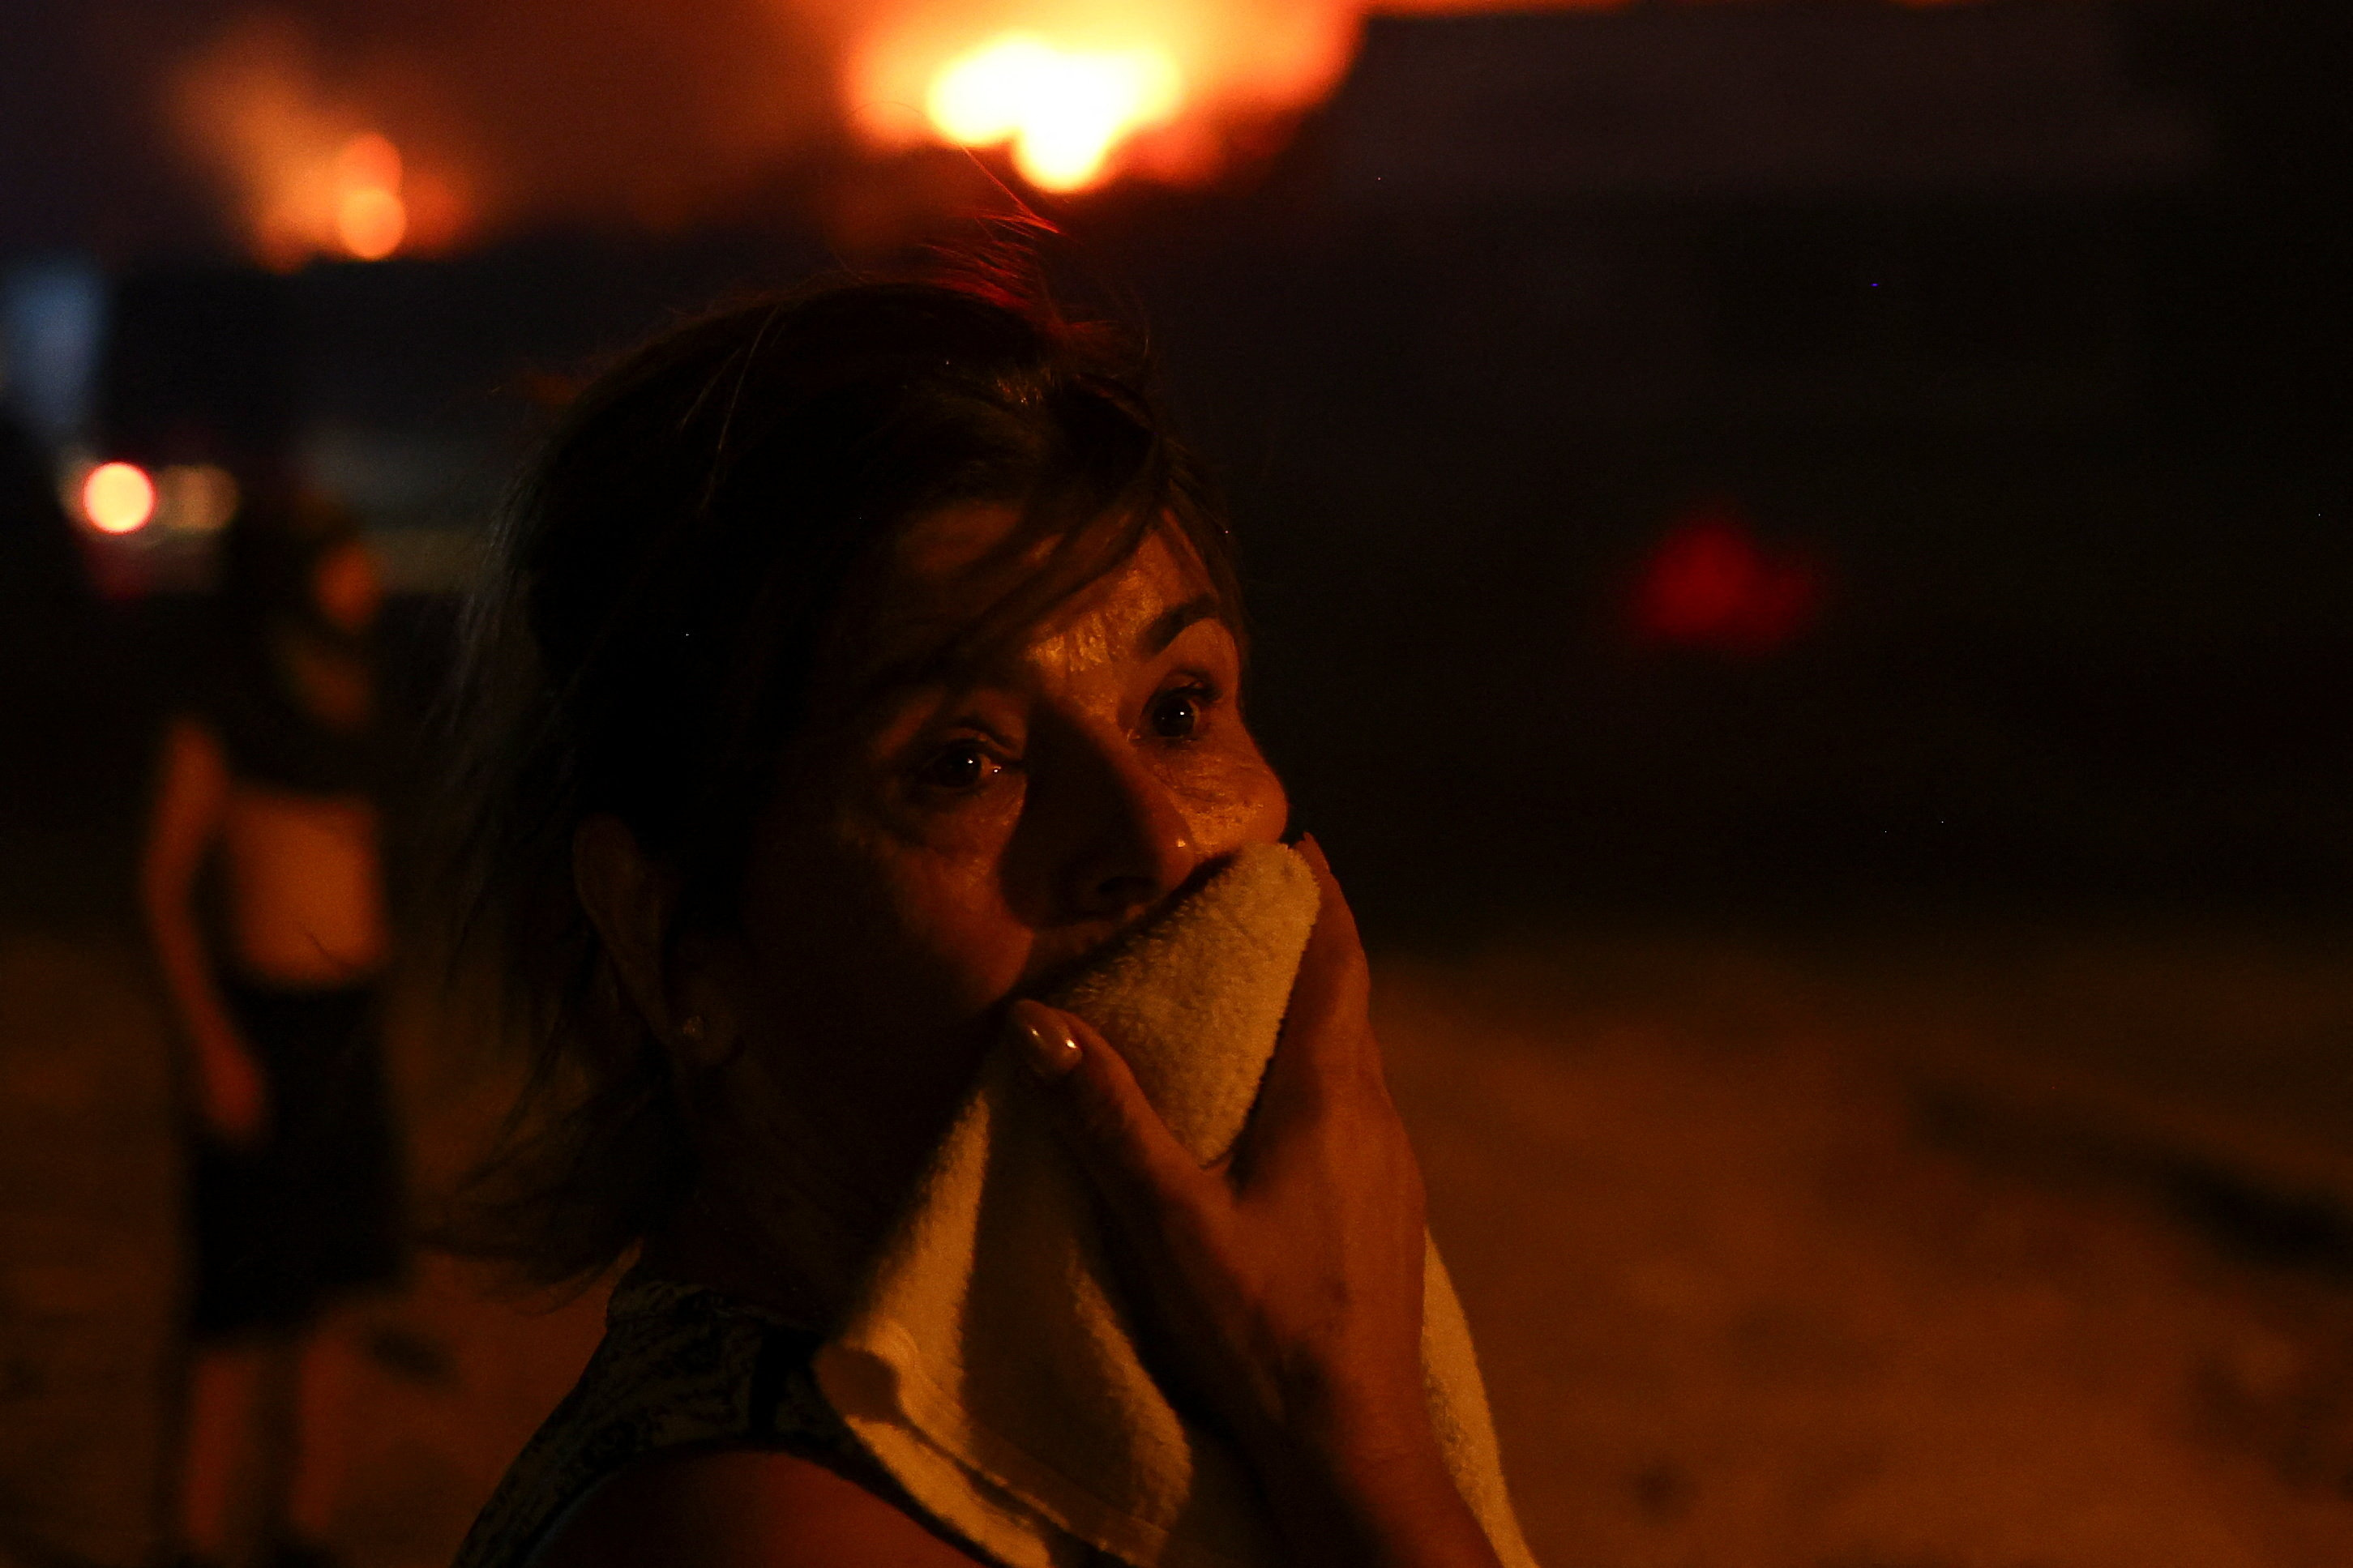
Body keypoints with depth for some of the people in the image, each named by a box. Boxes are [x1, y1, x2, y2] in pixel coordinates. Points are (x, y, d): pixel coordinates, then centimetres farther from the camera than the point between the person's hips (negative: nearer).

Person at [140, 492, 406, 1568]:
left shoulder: (346, 703, 11)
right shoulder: (220, 718, -9)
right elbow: (164, 886, -8)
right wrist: (211, 1043, -14)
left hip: (349, 1024, 7)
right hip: (262, 1024, -7)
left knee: (330, 1297, 10)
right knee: (246, 1307, -3)